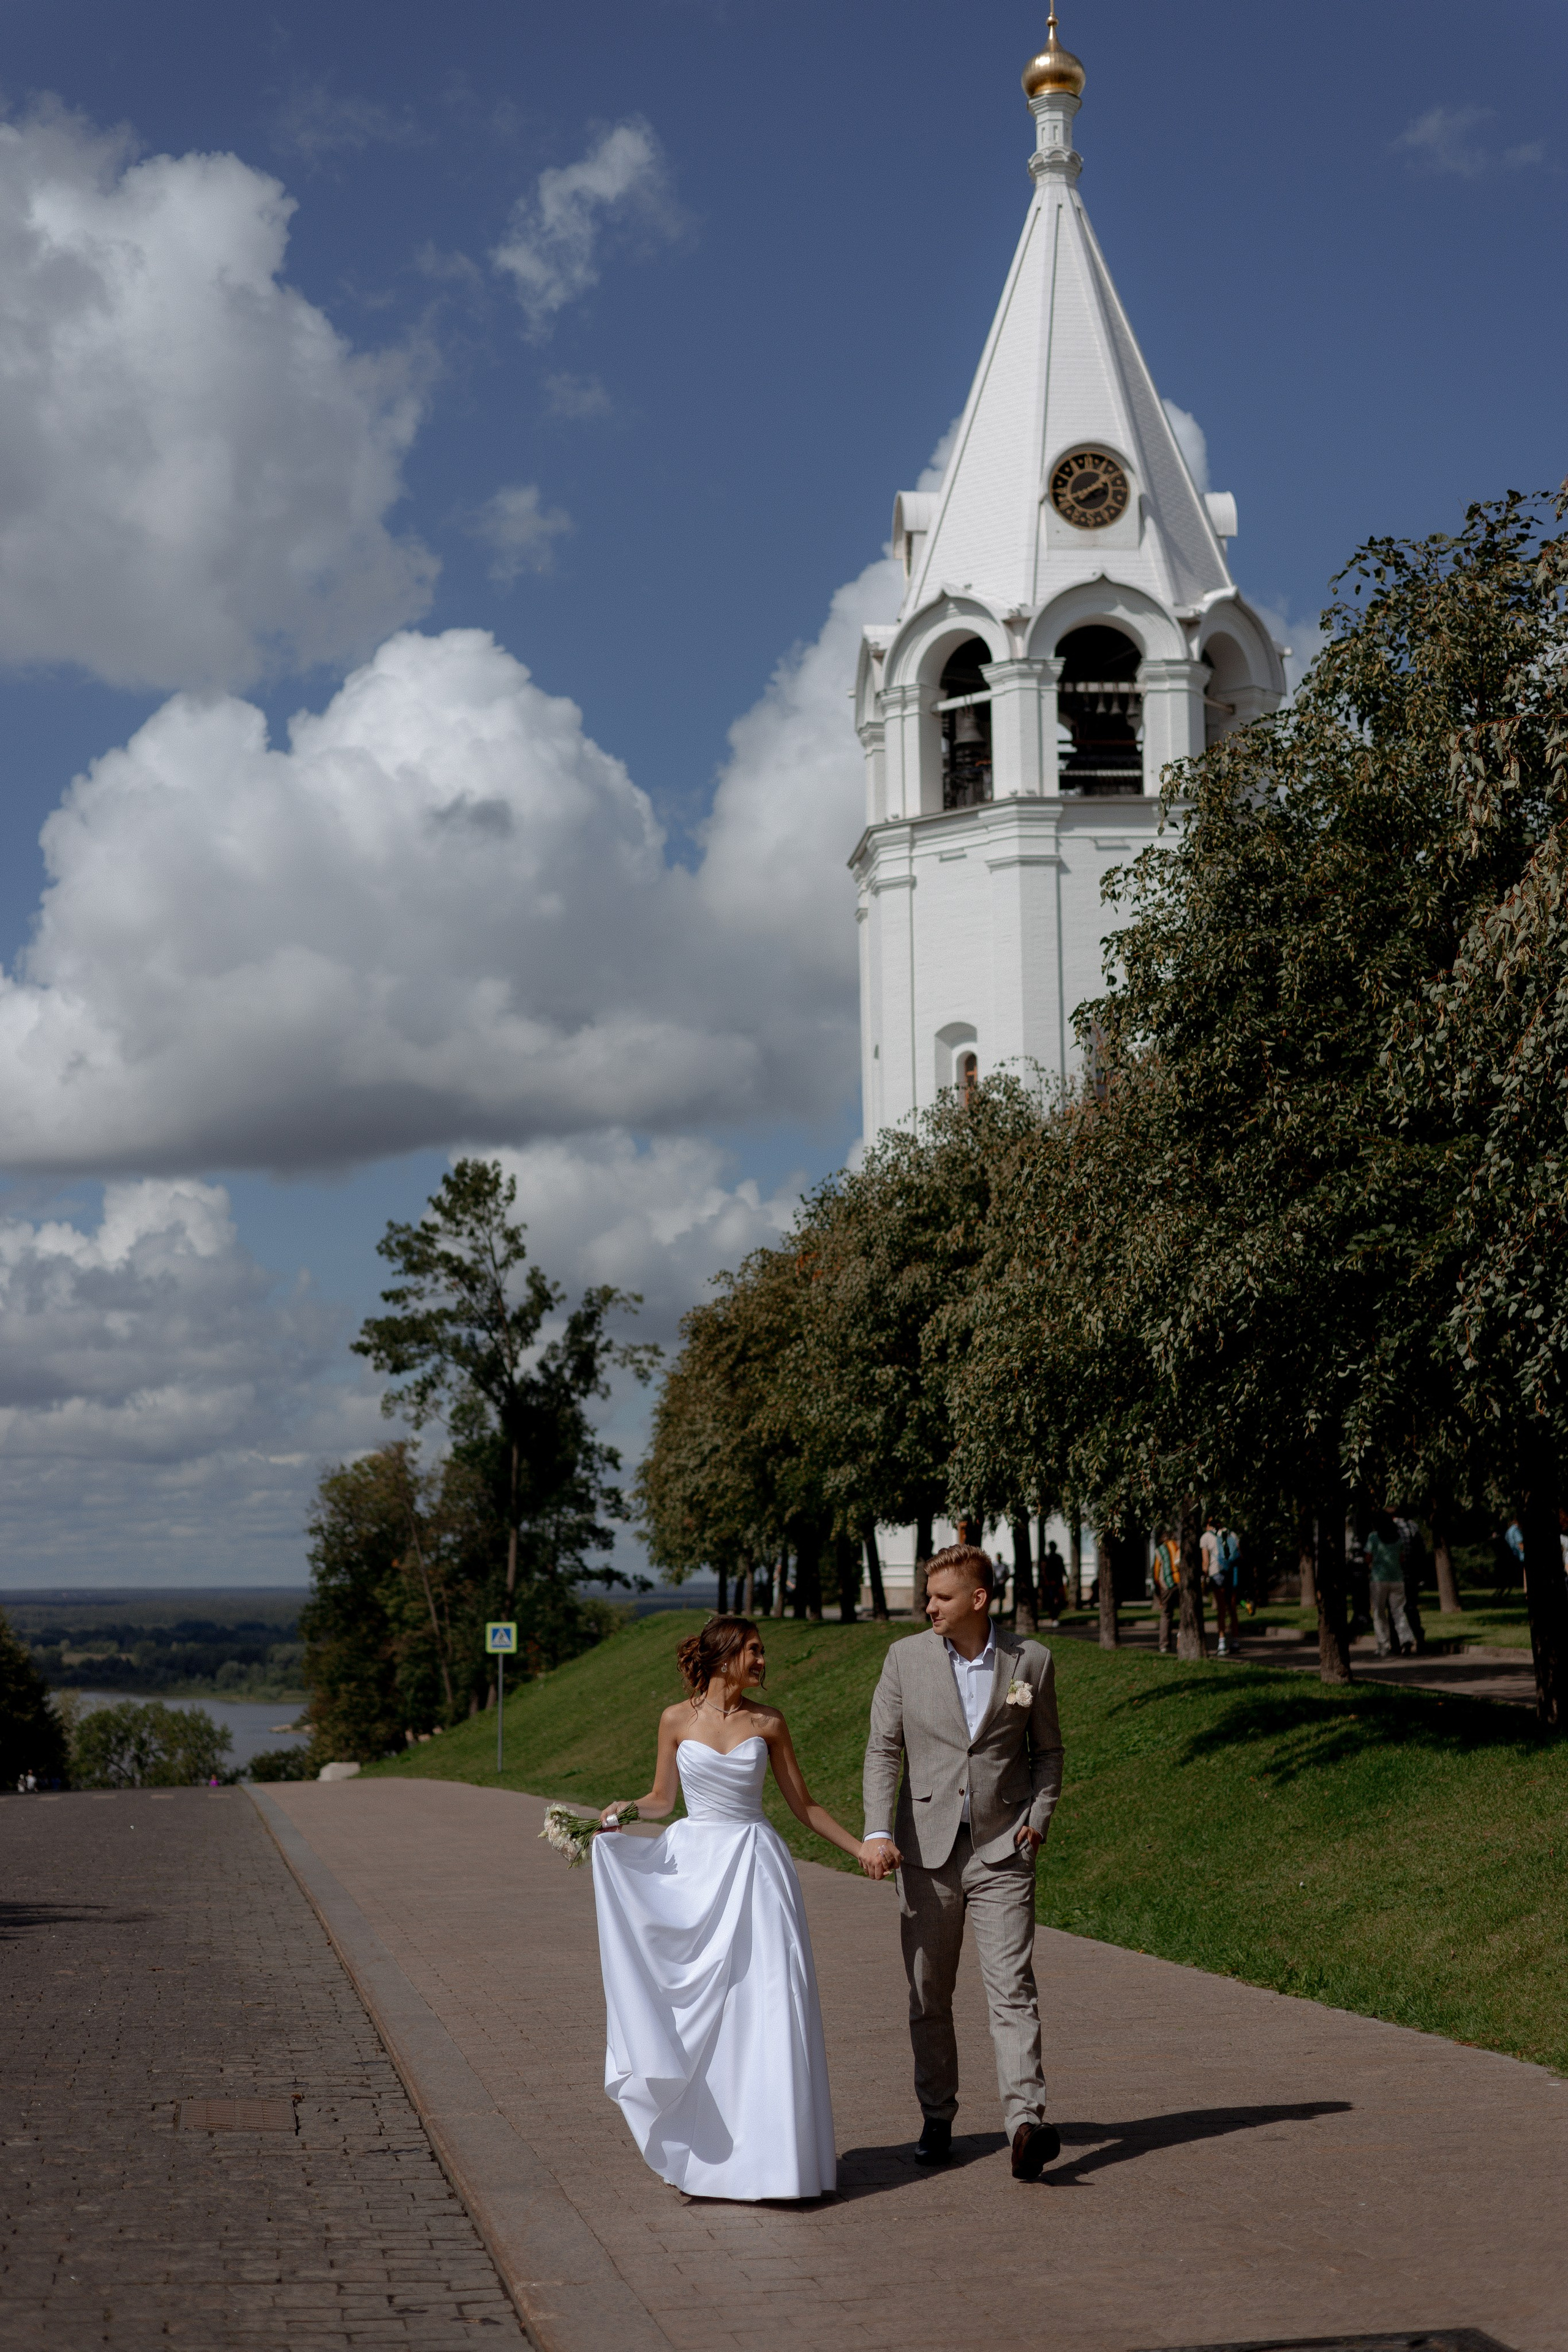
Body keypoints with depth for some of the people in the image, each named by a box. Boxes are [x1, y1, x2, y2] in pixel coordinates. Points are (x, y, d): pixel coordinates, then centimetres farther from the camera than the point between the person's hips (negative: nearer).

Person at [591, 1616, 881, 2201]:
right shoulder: (677, 1719, 2)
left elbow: (804, 1805, 10)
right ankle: (694, 2149, 15)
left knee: (765, 2007, -5)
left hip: (756, 1866, 0)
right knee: (694, 2010, 2)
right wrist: (623, 1810, -8)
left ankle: (763, 2152, 3)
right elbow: (661, 1798, 11)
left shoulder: (768, 1723, 4)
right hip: (693, 1868, 0)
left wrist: (861, 1848, 4)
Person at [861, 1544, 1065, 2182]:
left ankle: (1027, 2124, -19)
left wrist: (1039, 1816, 0)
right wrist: (877, 1831, -10)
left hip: (1002, 1849, -1)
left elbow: (1047, 1749, 13)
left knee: (1013, 1989, -12)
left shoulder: (1031, 1661, 1)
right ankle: (937, 2118, 23)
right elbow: (883, 1750, 1)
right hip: (927, 1848, 1)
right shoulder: (906, 1658, 1)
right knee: (929, 1996, 9)